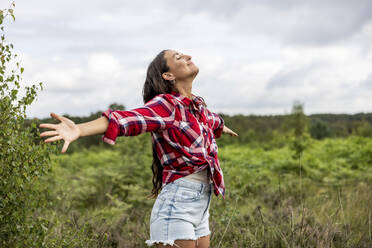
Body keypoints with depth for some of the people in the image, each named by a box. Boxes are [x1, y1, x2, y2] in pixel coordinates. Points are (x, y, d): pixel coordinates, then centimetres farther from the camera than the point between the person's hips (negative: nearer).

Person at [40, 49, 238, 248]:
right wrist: (79, 130, -47)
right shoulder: (166, 105, -12)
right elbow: (127, 119, -30)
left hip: (200, 209, 8)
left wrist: (222, 128, 59)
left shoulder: (198, 105, 11)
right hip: (177, 205, -8)